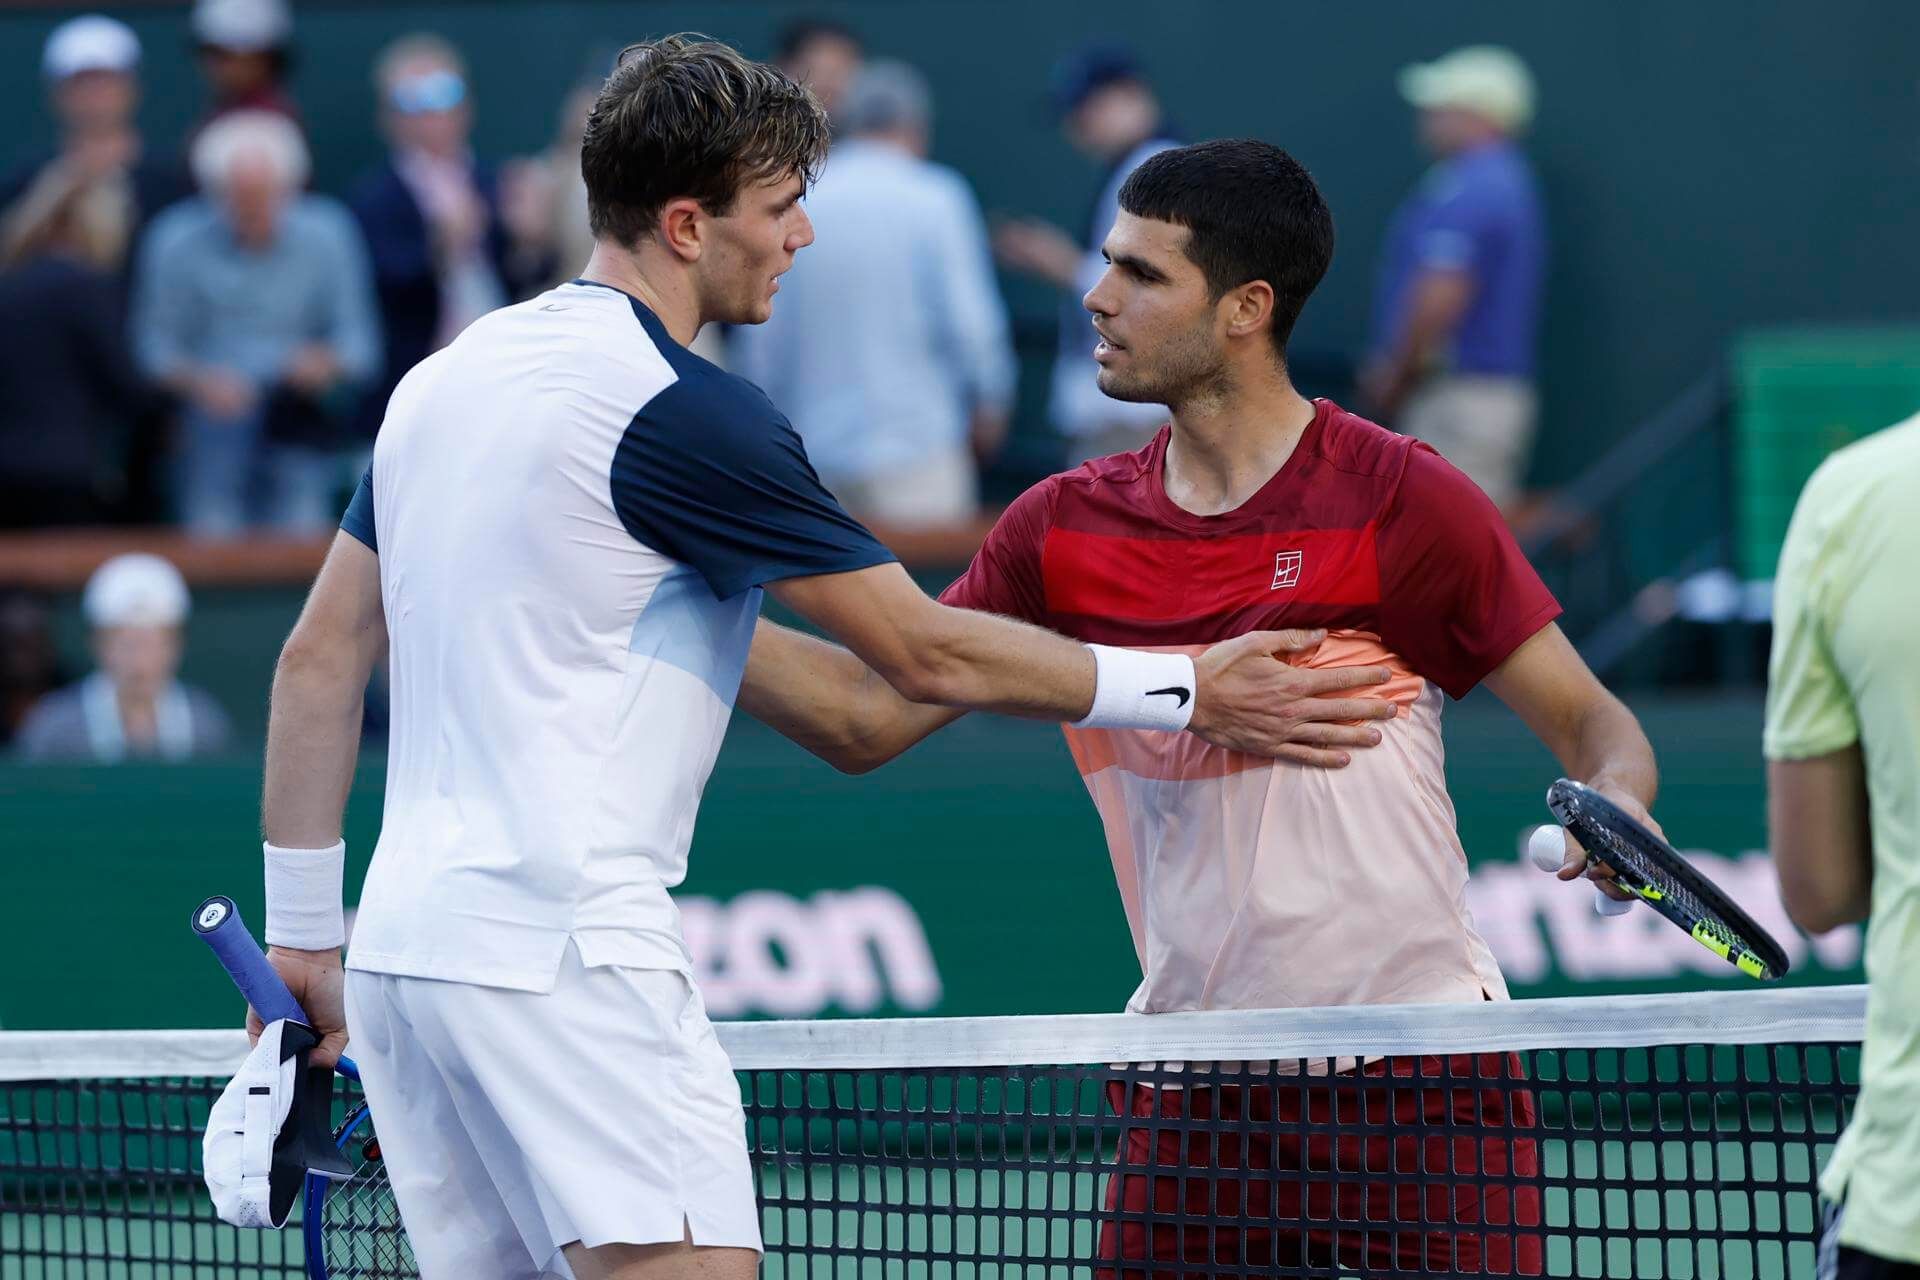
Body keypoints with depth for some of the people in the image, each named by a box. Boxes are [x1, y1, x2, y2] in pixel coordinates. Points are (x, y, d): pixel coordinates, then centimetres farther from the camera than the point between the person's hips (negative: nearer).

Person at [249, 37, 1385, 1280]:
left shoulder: (448, 377, 15)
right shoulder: (686, 412, -10)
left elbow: (319, 658, 18)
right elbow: (926, 652, -6)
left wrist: (302, 929, 21)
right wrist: (1191, 691, 3)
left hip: (405, 941, 9)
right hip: (563, 949, -9)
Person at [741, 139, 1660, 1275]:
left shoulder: (1400, 498, -6)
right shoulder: (1065, 530, 6)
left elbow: (1589, 720, -2)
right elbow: (866, 716, 10)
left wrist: (1616, 805, -25)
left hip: (1418, 1081, -4)